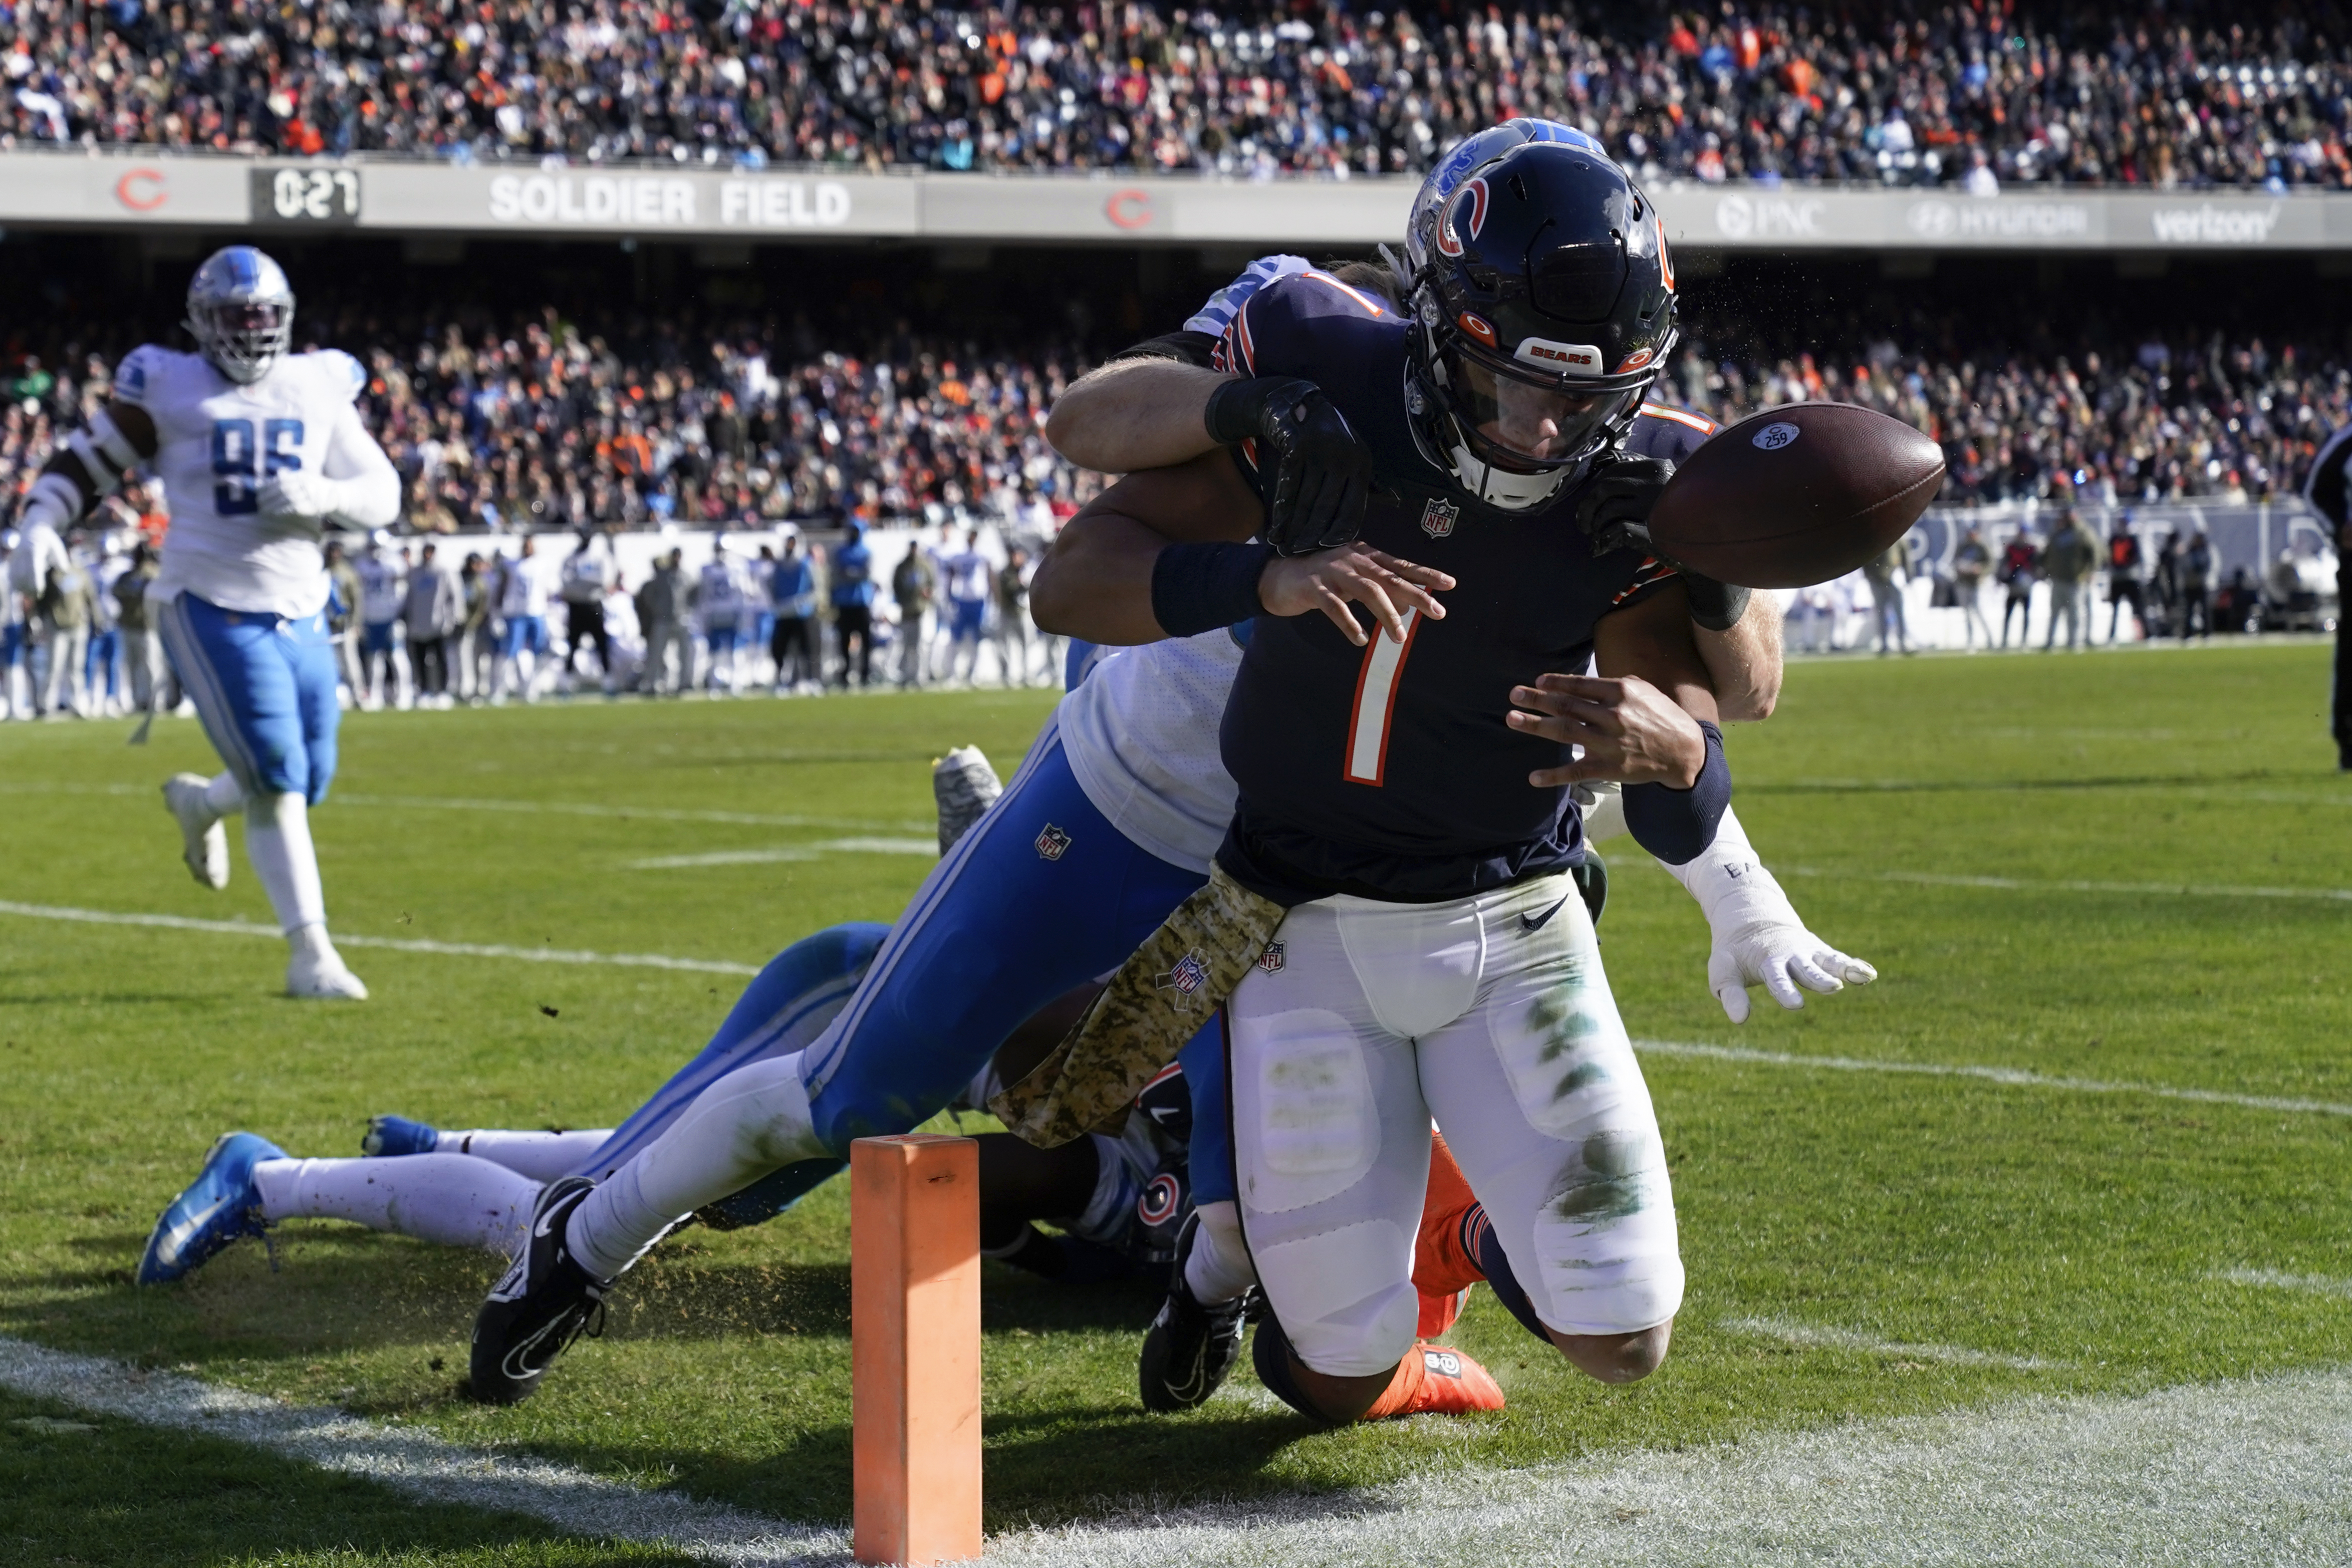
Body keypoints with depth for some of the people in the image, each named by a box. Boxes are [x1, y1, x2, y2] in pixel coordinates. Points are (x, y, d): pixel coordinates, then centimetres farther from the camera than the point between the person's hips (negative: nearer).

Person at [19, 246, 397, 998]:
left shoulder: (317, 389, 9)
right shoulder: (168, 388, -1)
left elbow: (383, 495, 9)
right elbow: (87, 459, 8)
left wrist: (322, 496, -11)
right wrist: (36, 527, -7)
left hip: (301, 614, 5)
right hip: (212, 608, -5)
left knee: (307, 783, 7)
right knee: (279, 781, -13)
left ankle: (199, 802, 41)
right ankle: (310, 953, -7)